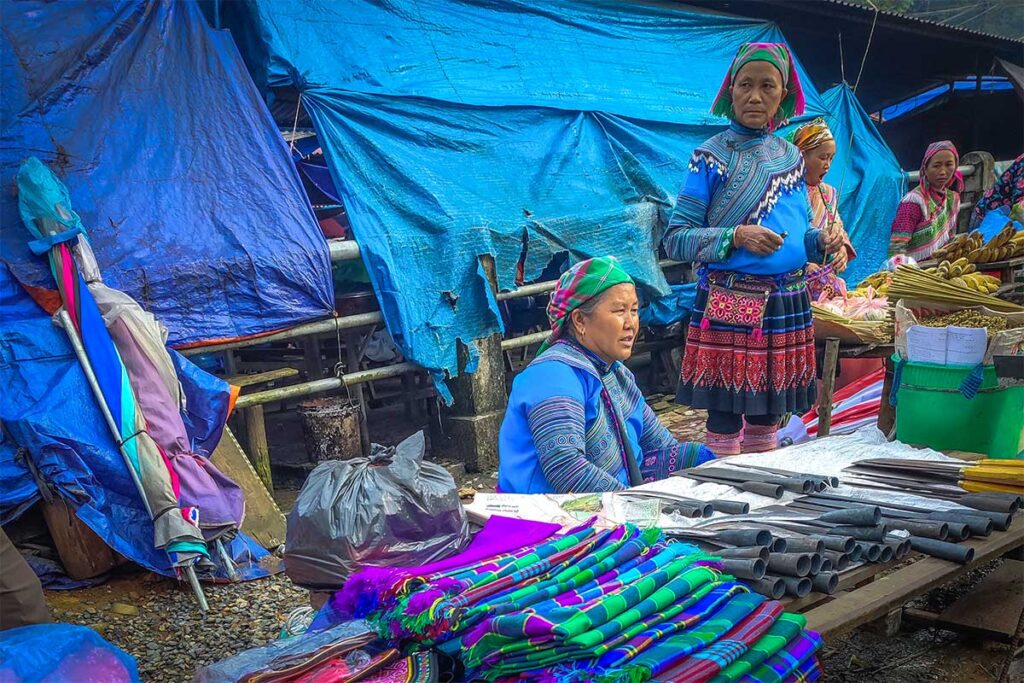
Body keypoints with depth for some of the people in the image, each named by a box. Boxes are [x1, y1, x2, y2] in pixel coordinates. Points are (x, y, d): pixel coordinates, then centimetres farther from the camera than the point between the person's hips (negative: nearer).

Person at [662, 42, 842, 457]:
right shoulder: (711, 157, -5)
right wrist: (736, 237, -22)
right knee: (724, 420, -1)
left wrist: (821, 242, -3)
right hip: (727, 308, -5)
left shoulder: (792, 157, 11)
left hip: (787, 305, 5)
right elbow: (675, 239, -9)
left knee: (767, 417, 14)